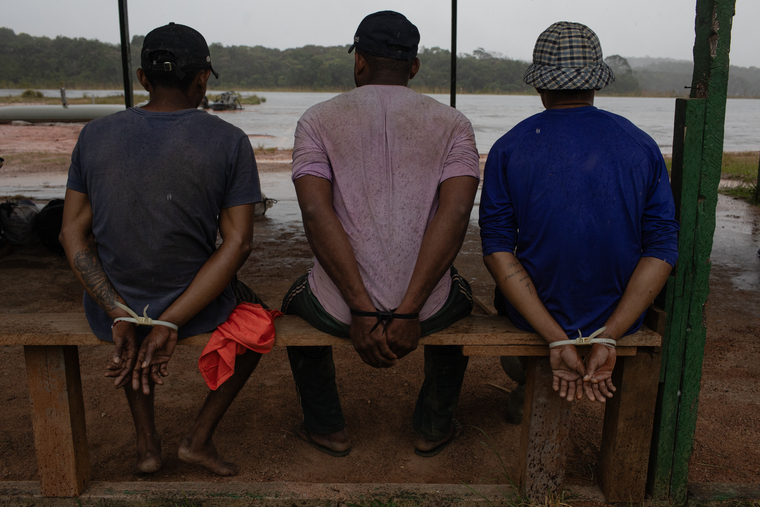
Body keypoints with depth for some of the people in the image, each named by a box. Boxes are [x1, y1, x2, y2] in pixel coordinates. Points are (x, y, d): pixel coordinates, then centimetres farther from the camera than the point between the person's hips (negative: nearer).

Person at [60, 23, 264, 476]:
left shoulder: (95, 135, -2)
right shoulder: (229, 141, -10)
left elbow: (73, 233, -5)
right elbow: (238, 242, -16)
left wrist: (121, 317, -12)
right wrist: (169, 325, -17)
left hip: (110, 312, 3)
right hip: (199, 305, -2)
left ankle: (147, 440, 30)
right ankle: (201, 437, 21)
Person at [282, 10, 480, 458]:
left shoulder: (317, 120, 1)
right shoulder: (452, 123, 3)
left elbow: (317, 213, -13)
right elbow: (455, 213, -12)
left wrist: (362, 311, -16)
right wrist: (408, 313, -15)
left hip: (338, 311, 0)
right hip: (426, 309, 1)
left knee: (298, 300, 36)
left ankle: (327, 428, 41)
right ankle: (435, 428, 42)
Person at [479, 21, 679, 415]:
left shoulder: (508, 149, -10)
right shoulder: (643, 147, -5)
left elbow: (497, 250, -18)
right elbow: (662, 250, -12)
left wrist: (557, 341, -21)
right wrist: (606, 338, -18)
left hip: (531, 317, -2)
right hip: (621, 318, 2)